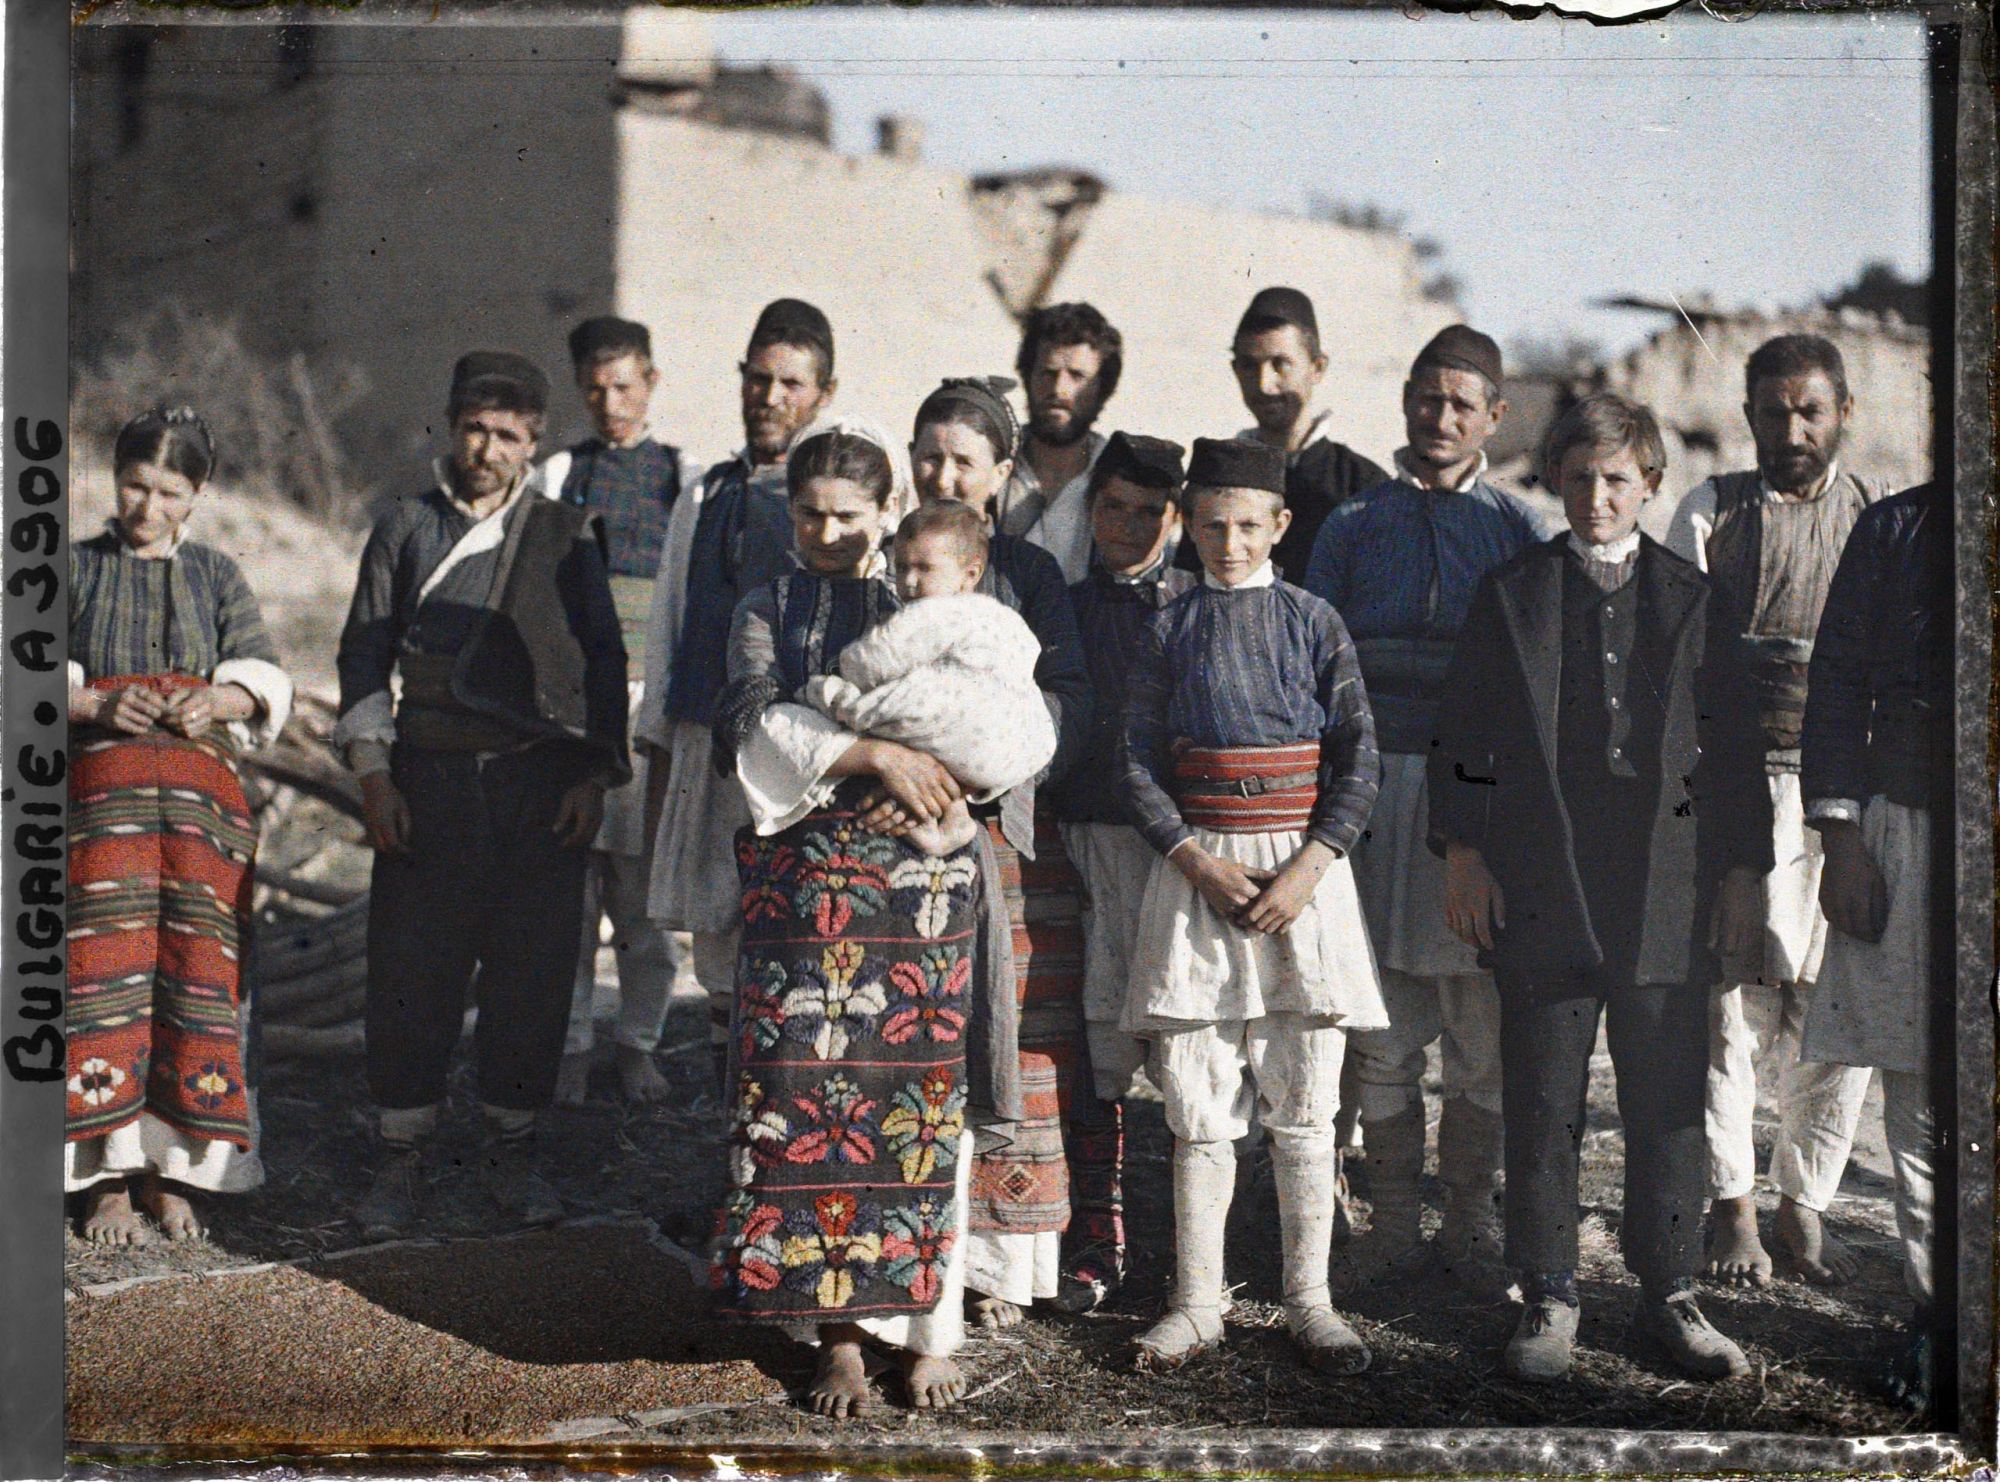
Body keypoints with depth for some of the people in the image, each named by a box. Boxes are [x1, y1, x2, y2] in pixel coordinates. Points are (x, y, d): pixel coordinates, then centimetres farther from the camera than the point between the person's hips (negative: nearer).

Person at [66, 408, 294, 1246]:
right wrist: (98, 705, -15)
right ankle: (110, 1183, -5)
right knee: (107, 964, -9)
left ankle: (171, 1175, 2)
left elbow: (263, 679, 6)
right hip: (101, 782, -1)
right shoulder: (77, 567, 13)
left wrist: (217, 701, -15)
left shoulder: (217, 577, 17)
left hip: (201, 786, 1)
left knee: (195, 967, -4)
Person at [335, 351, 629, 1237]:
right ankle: (403, 1157, 14)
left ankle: (511, 1151, 16)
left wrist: (594, 778, -1)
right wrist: (373, 776, -1)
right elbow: (364, 654, 8)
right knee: (411, 971, 1)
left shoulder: (565, 535, 8)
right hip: (429, 779, 0)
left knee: (533, 971, 2)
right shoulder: (405, 529, 9)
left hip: (543, 782, 0)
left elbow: (603, 661, 8)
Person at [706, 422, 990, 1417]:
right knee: (808, 1098, -4)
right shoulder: (766, 613, 13)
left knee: (920, 1100, -3)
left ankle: (927, 1329, 6)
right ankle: (837, 1332, 4)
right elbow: (756, 721, -5)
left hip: (920, 883, 0)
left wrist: (931, 782, -13)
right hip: (805, 879, 0)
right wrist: (874, 757, -17)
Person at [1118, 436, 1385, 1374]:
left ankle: (1309, 1301, 11)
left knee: (1302, 1102, 2)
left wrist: (1311, 865, -11)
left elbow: (1359, 759, 1)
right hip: (1196, 866, 1)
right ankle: (1197, 1303, 12)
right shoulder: (1168, 630, 6)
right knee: (1197, 1101, 3)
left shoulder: (1314, 624, 4)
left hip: (1303, 866, -1)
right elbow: (1137, 763, 3)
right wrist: (1197, 862, -10)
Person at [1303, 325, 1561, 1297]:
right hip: (1377, 788, 1)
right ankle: (1393, 1225, 15)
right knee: (1381, 1027, 4)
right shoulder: (1354, 524, 11)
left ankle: (1470, 1222, 15)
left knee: (1486, 1026, 2)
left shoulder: (1519, 528, 9)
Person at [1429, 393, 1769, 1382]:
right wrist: (1462, 852, -1)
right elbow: (1462, 734, 6)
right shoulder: (1511, 595, 8)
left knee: (1668, 1103, 5)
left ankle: (1670, 1291, 18)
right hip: (1542, 887, -1)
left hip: (1668, 885, 1)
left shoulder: (1692, 598, 9)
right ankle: (1548, 1296, 15)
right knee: (1542, 1105, 4)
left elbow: (1732, 742, 10)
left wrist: (1742, 867, 6)